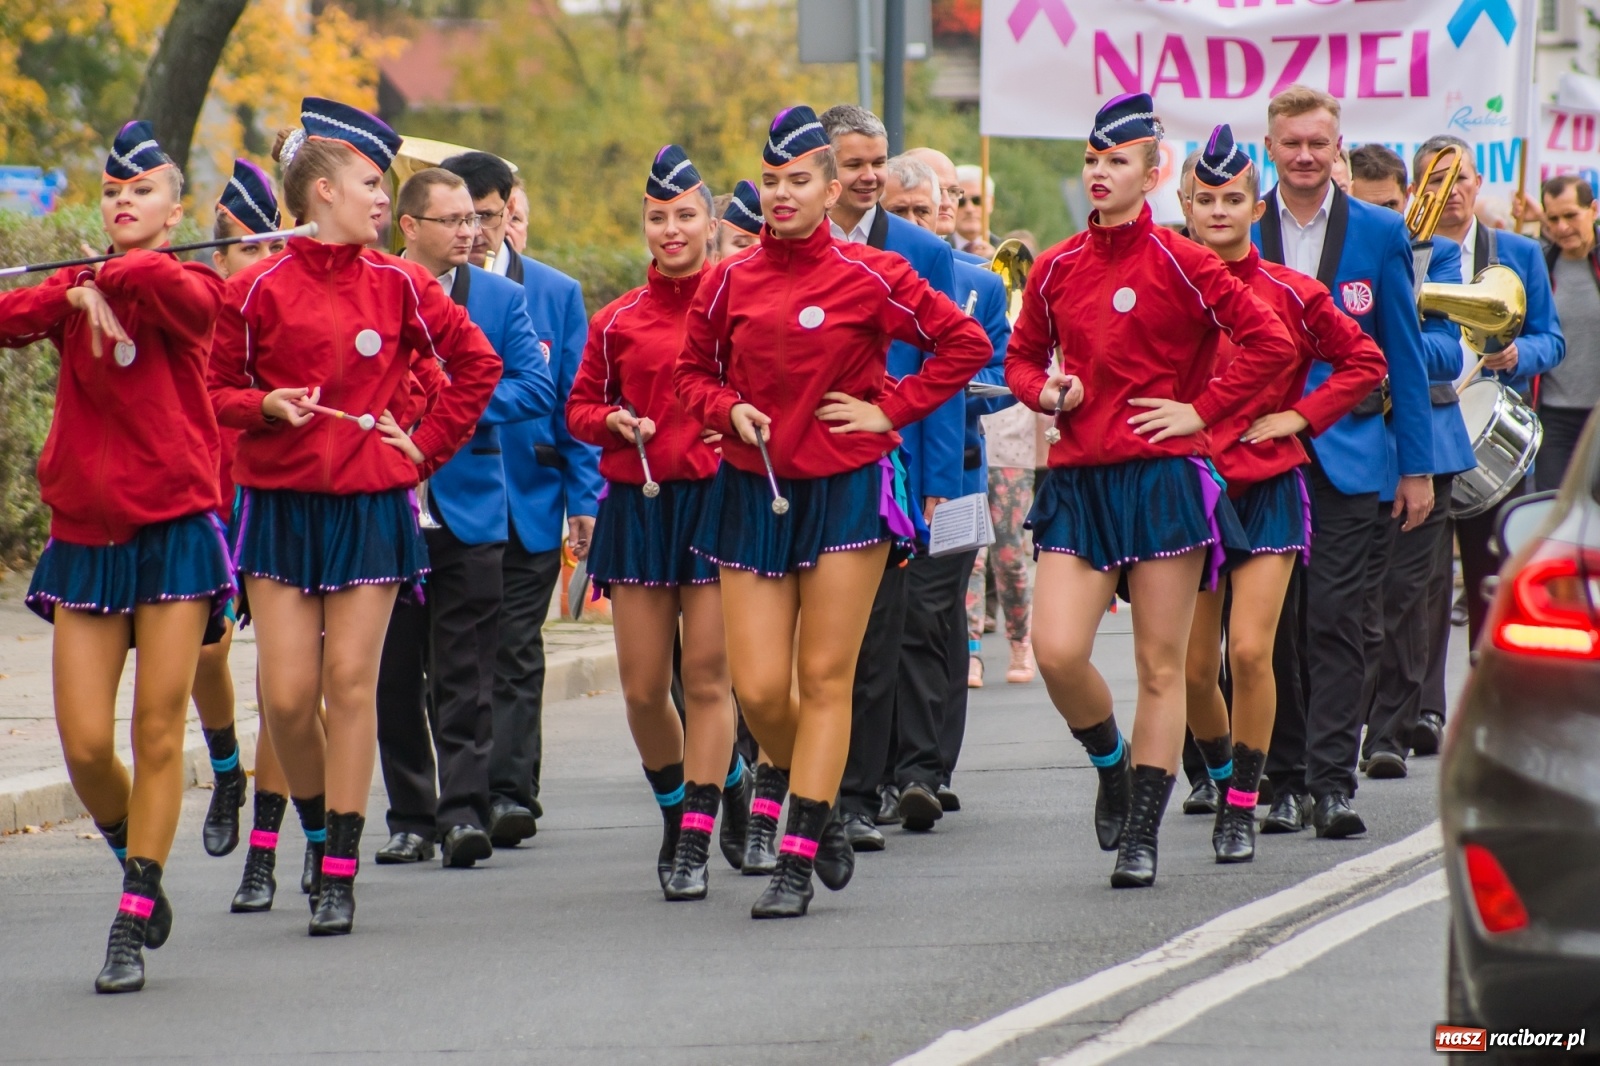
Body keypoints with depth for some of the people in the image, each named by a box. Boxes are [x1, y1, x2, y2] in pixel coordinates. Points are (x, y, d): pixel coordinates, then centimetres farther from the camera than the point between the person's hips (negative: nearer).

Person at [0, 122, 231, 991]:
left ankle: (132, 925, 1)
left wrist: (99, 282, -13)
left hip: (172, 530, -3)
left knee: (157, 732, -4)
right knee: (85, 746, -2)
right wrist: (75, 295, -24)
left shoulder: (191, 288, -1)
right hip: (85, 537, 3)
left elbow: (170, 289, -25)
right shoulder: (74, 291, 9)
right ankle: (138, 864, 26)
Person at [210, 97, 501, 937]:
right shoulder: (258, 291, -2)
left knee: (351, 682, -2)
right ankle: (318, 829, 21)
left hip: (371, 507, 0)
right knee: (286, 693, -5)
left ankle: (340, 872, 2)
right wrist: (269, 407, -13)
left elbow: (477, 366, 11)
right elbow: (220, 390, 6)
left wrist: (427, 445, 4)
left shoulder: (399, 286, 1)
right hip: (281, 505, 0)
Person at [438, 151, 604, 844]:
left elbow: (575, 402, 6)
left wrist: (584, 498, 1)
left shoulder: (554, 293, 5)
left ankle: (509, 792, -6)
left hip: (529, 500, 0)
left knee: (516, 655, -3)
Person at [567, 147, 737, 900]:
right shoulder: (618, 321, 8)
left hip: (718, 499, -3)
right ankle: (675, 808, 29)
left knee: (707, 678, -6)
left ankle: (694, 845, -5)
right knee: (643, 687, 4)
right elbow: (580, 407, 15)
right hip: (638, 503, 3)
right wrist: (614, 423, -5)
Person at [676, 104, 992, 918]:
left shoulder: (869, 277, -5)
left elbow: (965, 343, 1)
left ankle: (797, 861, 0)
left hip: (846, 490, -3)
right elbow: (692, 371, 16)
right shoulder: (731, 281, 3)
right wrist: (730, 410, -4)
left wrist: (891, 407, -5)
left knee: (824, 680, -3)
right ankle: (819, 812, 25)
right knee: (759, 690, -2)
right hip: (754, 492, 3)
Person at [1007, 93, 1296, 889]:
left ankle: (1141, 836, 8)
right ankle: (1111, 764, 18)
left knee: (1160, 666, 1)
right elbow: (1022, 355, 21)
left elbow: (1269, 342, -8)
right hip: (1078, 484, 3)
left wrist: (1201, 409, -10)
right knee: (1056, 651, -11)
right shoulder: (1056, 270, 8)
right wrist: (1044, 391, 0)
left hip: (1164, 481, -3)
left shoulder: (1179, 264, -5)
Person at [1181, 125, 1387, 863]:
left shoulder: (1290, 294, -3)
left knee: (1249, 650, -14)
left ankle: (1243, 809, -3)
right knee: (1192, 667, 2)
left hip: (1267, 490, -2)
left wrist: (1300, 416, -3)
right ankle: (1224, 778, 29)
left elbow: (1365, 363, 6)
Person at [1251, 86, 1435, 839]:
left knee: (1337, 622, -8)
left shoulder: (1380, 234, 4)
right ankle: (1285, 782, 12)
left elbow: (1403, 357, 6)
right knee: (1272, 628, 3)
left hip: (1349, 459, -1)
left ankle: (1333, 783, -10)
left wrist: (1417, 467, 4)